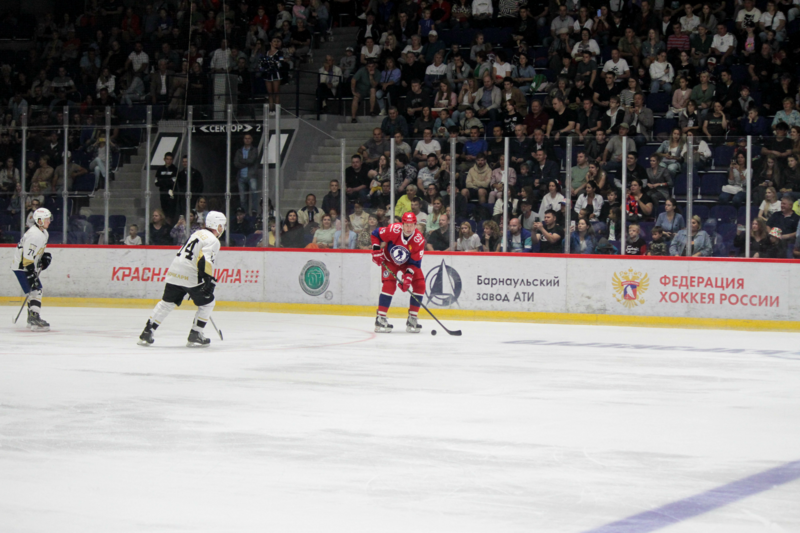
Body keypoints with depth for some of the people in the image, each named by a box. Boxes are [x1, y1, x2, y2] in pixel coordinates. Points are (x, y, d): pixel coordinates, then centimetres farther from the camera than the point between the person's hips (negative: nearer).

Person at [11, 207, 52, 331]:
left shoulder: (44, 232, 8)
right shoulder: (34, 235, -26)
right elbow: (27, 257, -29)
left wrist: (46, 256, 11)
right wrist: (32, 274, -29)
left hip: (30, 266, 11)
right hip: (21, 267, -11)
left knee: (36, 290, 18)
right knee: (35, 290, -18)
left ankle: (31, 319, 29)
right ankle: (35, 320, -26)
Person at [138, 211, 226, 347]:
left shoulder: (198, 233, 20)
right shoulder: (213, 241, -8)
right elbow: (204, 261, -23)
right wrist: (208, 280, -24)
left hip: (174, 273, 8)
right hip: (190, 277, -8)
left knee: (167, 303, 14)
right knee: (207, 303, 10)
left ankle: (147, 333, 9)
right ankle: (195, 335, 7)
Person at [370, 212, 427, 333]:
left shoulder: (419, 239, -26)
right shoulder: (393, 230, -30)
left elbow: (415, 262, -21)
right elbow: (376, 234, -13)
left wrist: (408, 276, -32)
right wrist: (376, 251, -20)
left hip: (408, 262, 3)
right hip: (389, 260, -3)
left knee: (420, 285, -11)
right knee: (389, 285, -22)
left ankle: (412, 319, -1)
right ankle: (380, 318, -16)